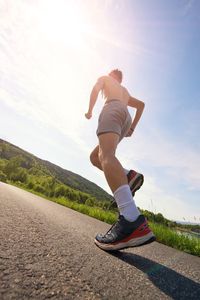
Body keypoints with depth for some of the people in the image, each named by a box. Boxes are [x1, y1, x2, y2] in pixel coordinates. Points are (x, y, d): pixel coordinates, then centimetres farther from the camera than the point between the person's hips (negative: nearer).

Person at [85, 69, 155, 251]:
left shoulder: (105, 78, 29)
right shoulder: (125, 92, 44)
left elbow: (96, 88, 7)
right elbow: (141, 105, 36)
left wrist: (90, 110, 14)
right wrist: (133, 127, 28)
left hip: (112, 109, -7)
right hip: (126, 119, 7)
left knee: (105, 155, -32)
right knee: (95, 157, 9)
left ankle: (134, 222, -52)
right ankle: (128, 176, -17)